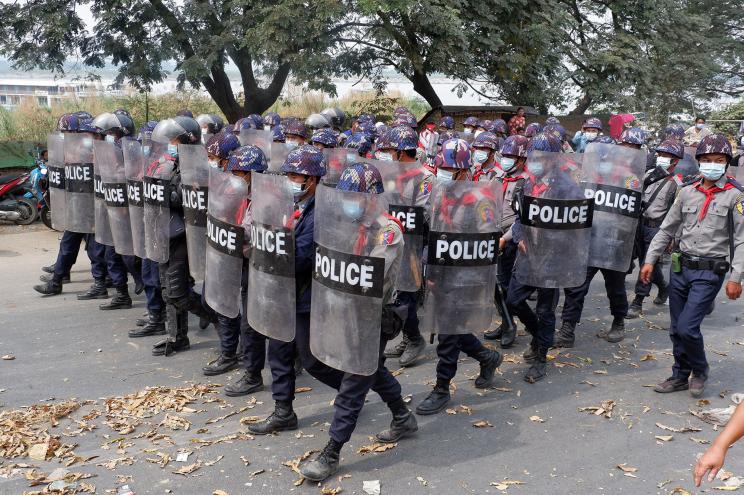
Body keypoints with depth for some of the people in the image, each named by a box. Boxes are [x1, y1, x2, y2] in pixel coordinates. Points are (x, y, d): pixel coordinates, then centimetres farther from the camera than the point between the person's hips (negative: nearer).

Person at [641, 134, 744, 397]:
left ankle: (700, 370, 17)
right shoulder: (688, 192, 8)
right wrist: (650, 260, 6)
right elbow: (666, 229, 12)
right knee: (676, 329, 10)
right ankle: (681, 376, 27)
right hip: (681, 267, 5)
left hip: (710, 272, -4)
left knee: (687, 328, -11)